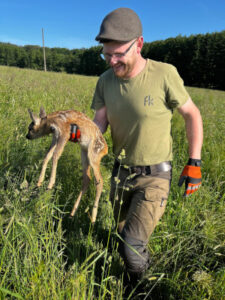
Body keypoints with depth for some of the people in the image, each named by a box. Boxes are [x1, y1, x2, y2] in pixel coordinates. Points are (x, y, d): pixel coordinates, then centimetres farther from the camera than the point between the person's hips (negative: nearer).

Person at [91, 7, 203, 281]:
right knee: (123, 236, 23)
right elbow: (99, 124, -3)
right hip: (121, 172, 5)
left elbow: (192, 114, -7)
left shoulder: (164, 75, -20)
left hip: (154, 175, -5)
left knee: (132, 246, -10)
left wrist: (194, 163, -8)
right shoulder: (105, 81, -5)